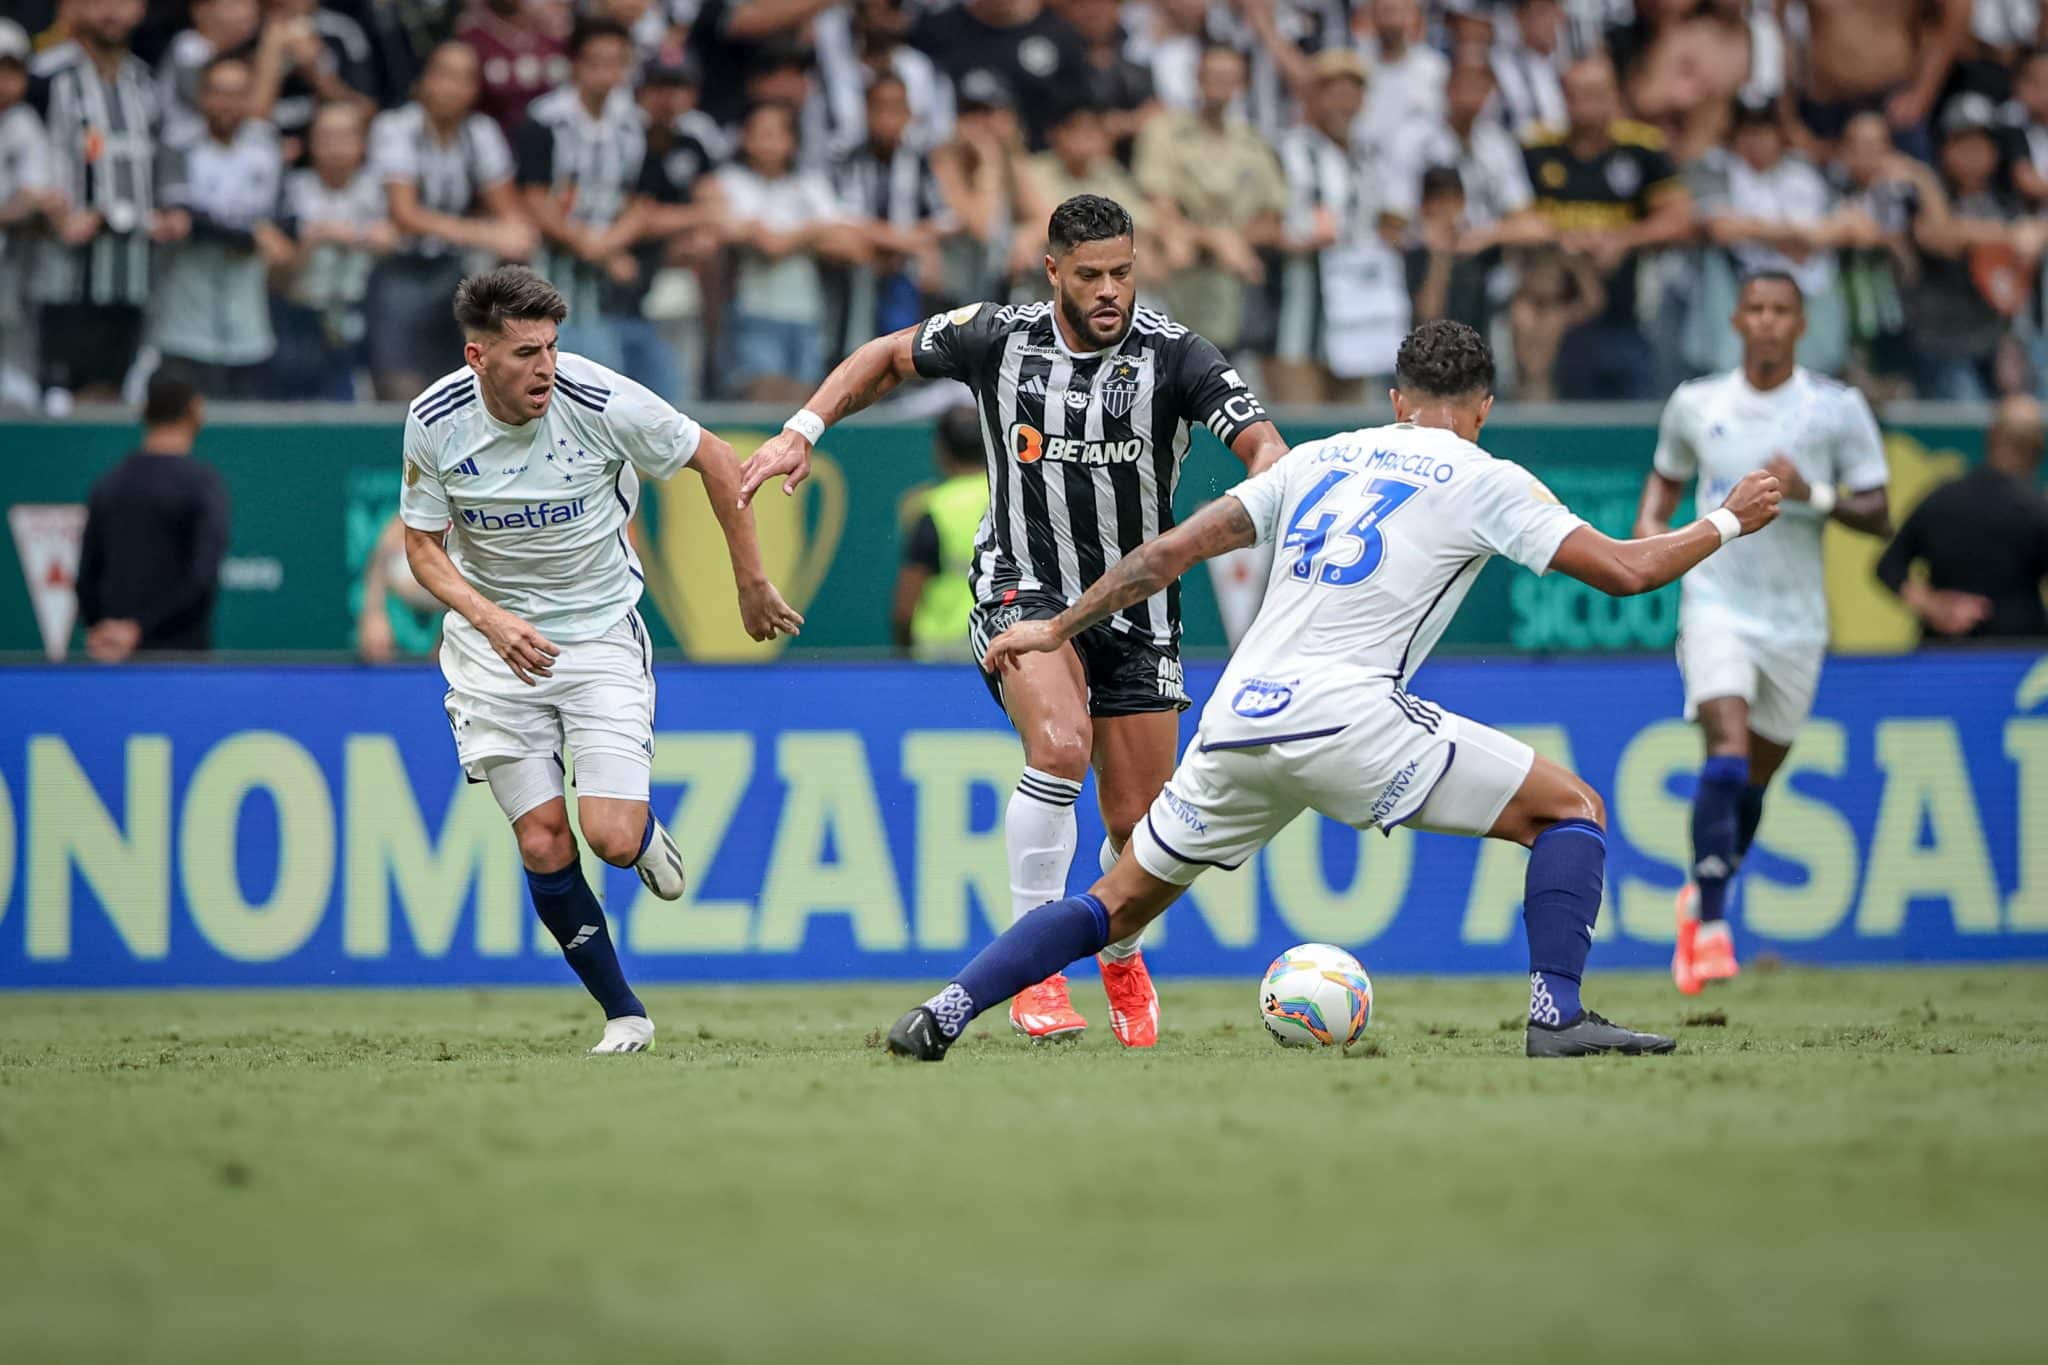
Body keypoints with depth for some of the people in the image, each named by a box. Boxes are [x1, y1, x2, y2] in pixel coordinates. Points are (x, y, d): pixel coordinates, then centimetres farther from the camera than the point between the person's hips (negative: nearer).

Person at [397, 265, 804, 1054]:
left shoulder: (602, 402, -19)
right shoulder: (434, 423, -13)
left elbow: (713, 459, -4)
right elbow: (423, 546, -2)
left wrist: (752, 584, 2)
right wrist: (491, 619, -21)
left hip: (600, 629, -1)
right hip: (493, 637, 1)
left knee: (612, 839, -15)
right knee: (542, 845, -7)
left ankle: (646, 833, 24)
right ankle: (623, 1014, 9)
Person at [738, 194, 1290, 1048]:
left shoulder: (1172, 355, -12)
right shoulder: (998, 339, -7)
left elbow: (1261, 445, -21)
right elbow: (890, 356, 11)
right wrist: (803, 430, 1)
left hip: (1138, 605, 1)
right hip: (1024, 592, -1)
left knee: (1138, 825, 4)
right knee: (1060, 745, -30)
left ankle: (1122, 959, 37)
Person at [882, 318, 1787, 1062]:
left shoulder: (1321, 459, 21)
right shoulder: (1484, 482, 7)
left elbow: (1176, 548, 20)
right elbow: (1623, 570, 4)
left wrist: (1057, 629, 28)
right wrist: (1726, 524, 21)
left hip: (1236, 721, 5)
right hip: (1342, 714, -5)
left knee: (1122, 901, 20)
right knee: (1572, 809, 6)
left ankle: (943, 1015, 7)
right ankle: (1557, 1015, -8)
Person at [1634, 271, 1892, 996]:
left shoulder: (1839, 409, -2)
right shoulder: (1695, 405, 4)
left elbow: (1878, 516, -2)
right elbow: (1666, 475, 22)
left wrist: (1813, 495, -19)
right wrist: (1649, 523, 1)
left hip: (1795, 619, 1)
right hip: (1717, 604, -1)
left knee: (1755, 778, 11)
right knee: (1728, 751, -22)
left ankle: (1701, 895, 37)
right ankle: (1710, 928, -22)